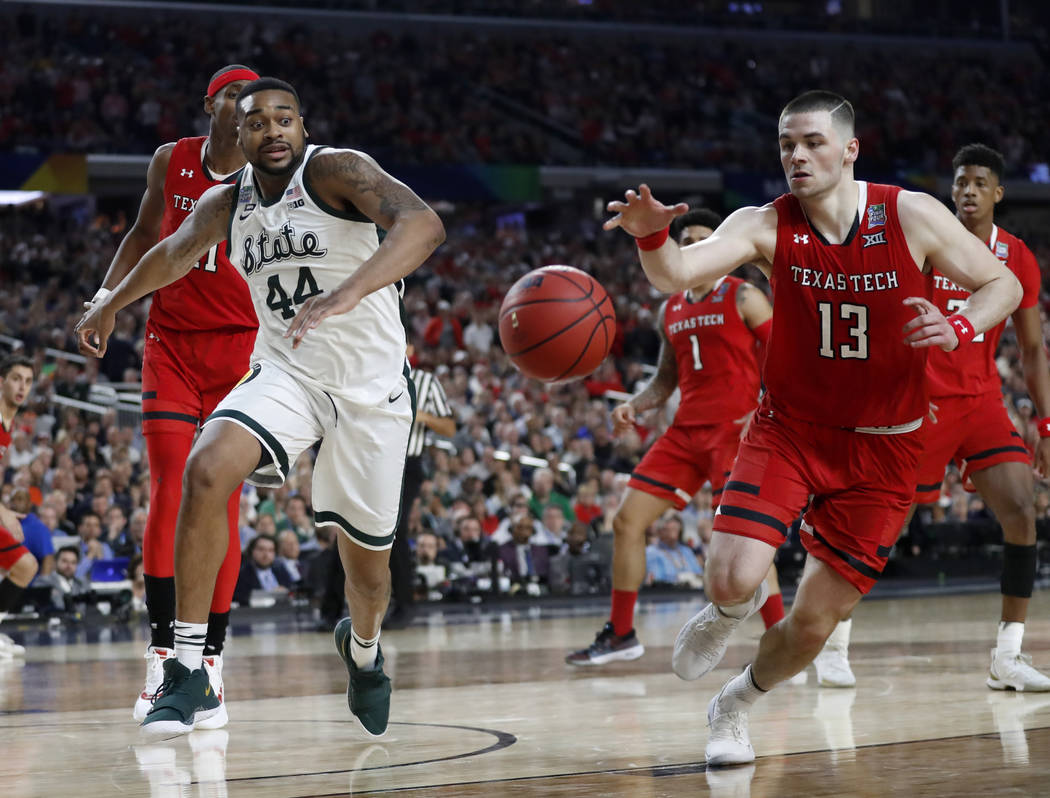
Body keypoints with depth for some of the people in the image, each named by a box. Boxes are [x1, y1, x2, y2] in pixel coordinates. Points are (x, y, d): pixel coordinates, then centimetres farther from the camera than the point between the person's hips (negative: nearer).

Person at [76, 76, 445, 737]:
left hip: (372, 385, -3)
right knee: (206, 471, -27)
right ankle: (189, 671, -22)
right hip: (287, 375, 3)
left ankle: (364, 648, 46)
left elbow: (424, 224, -32)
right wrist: (110, 306, 33)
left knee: (367, 563, 7)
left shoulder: (335, 170, -15)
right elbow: (174, 254, 20)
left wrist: (348, 293, -47)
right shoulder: (226, 206, 3)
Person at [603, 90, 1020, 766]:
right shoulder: (766, 226, -11)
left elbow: (1004, 285, -1)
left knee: (814, 623, 1)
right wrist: (651, 235, -50)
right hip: (789, 430, 0)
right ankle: (729, 612, 17)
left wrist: (958, 329, -22)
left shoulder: (913, 217, -11)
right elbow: (677, 275, -28)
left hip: (883, 449, 0)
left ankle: (734, 707, 33)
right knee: (733, 579, -22)